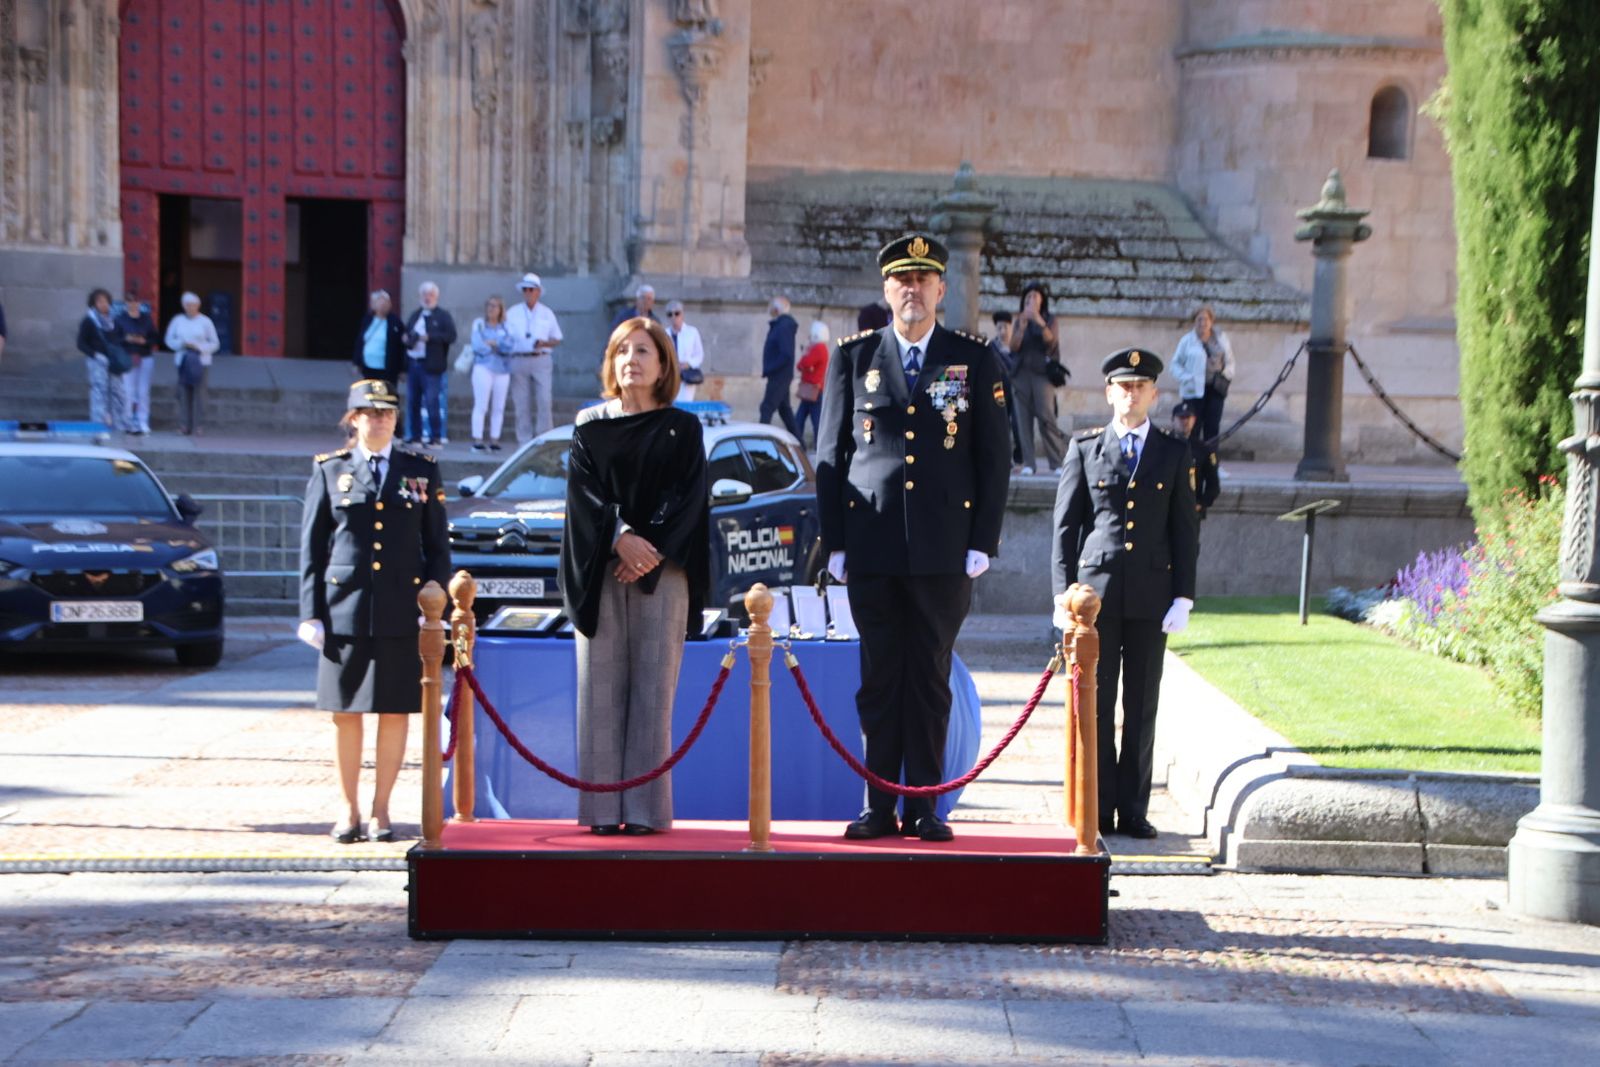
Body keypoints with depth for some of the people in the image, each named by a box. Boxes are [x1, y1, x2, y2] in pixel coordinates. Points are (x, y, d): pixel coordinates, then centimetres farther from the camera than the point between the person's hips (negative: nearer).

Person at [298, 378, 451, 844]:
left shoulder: (422, 471, 9)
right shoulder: (329, 470, 7)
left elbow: (437, 546, 8)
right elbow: (311, 547, 6)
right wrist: (310, 613, 0)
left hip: (403, 613, 0)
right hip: (345, 609, 0)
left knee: (395, 712, 3)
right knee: (345, 713, 4)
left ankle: (381, 811, 14)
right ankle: (349, 811, 16)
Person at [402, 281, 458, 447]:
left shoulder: (443, 316, 1)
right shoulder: (415, 315, 20)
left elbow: (451, 336, -11)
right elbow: (406, 333, 25)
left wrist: (429, 337, -19)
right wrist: (407, 338, 1)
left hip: (431, 366, -6)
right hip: (412, 364, 6)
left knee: (431, 402, -9)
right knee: (412, 402, 7)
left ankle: (436, 436, -5)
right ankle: (415, 436, 14)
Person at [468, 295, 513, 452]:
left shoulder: (505, 327, 10)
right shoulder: (479, 324, 6)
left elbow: (508, 346, -5)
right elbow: (477, 345, -6)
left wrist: (492, 343, -11)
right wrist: (498, 347, -2)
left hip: (502, 370, 3)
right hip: (483, 368, -3)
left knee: (499, 407, 2)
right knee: (481, 405, -8)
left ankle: (494, 440, 6)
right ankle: (477, 440, -9)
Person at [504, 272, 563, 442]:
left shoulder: (547, 313, 13)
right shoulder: (512, 313, 11)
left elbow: (557, 339, 13)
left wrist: (544, 343, -5)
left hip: (541, 360, 0)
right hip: (519, 360, 0)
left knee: (544, 401, -10)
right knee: (521, 402, -1)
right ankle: (524, 440, 4)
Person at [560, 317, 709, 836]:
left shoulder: (682, 429, 10)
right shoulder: (590, 426, 12)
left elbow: (687, 495, 0)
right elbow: (583, 491, 0)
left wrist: (652, 548, -14)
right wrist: (619, 537, -16)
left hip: (662, 571, -1)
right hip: (600, 570, 1)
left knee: (653, 686, -3)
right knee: (602, 686, -2)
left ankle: (646, 807, -1)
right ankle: (603, 807, 1)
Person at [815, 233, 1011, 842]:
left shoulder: (974, 361, 7)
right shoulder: (853, 357, 8)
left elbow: (994, 457, 6)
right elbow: (830, 454, 8)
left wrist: (983, 542, -2)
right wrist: (834, 542, 2)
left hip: (944, 549, 0)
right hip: (872, 547, 0)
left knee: (931, 680, 5)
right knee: (879, 679, 4)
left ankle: (923, 808, 13)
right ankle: (879, 808, 11)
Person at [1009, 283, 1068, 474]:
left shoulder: (1049, 319, 8)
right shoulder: (1019, 321, 13)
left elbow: (1051, 341, -8)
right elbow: (1013, 347, 2)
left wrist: (1039, 321, -18)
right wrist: (1022, 325, -10)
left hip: (1042, 372, -3)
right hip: (1022, 373, 3)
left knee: (1046, 417, -13)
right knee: (1024, 419, -4)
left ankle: (1058, 461, -6)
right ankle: (1028, 463, -5)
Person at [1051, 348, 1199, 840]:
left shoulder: (1174, 452, 9)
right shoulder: (1085, 447, 7)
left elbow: (1186, 529, 8)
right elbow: (1065, 524, 5)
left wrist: (1183, 597, 0)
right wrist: (1063, 591, -3)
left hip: (1151, 593, 1)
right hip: (1096, 590, -1)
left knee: (1142, 707, 4)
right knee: (1095, 704, 1)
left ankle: (1133, 810, 10)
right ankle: (1098, 809, 8)